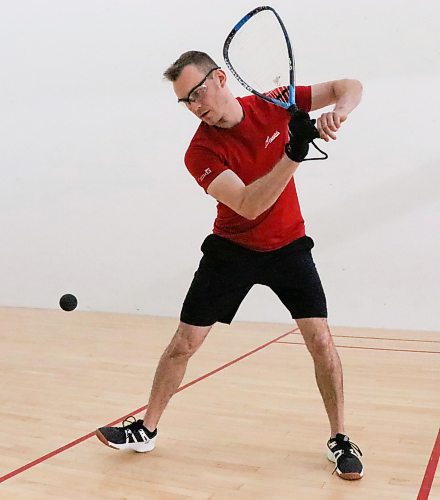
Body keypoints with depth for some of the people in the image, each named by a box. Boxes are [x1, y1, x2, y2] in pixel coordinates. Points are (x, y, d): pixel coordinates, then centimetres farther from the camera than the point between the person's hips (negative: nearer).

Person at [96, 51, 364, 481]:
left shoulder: (273, 105, -10)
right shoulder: (201, 153, -19)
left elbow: (350, 86, -3)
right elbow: (248, 206, -31)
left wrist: (337, 113, -25)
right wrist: (293, 155, -41)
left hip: (289, 246, 2)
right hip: (231, 249, -1)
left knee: (320, 340, -7)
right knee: (184, 343, 1)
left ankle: (339, 440, 13)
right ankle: (146, 430, 21)